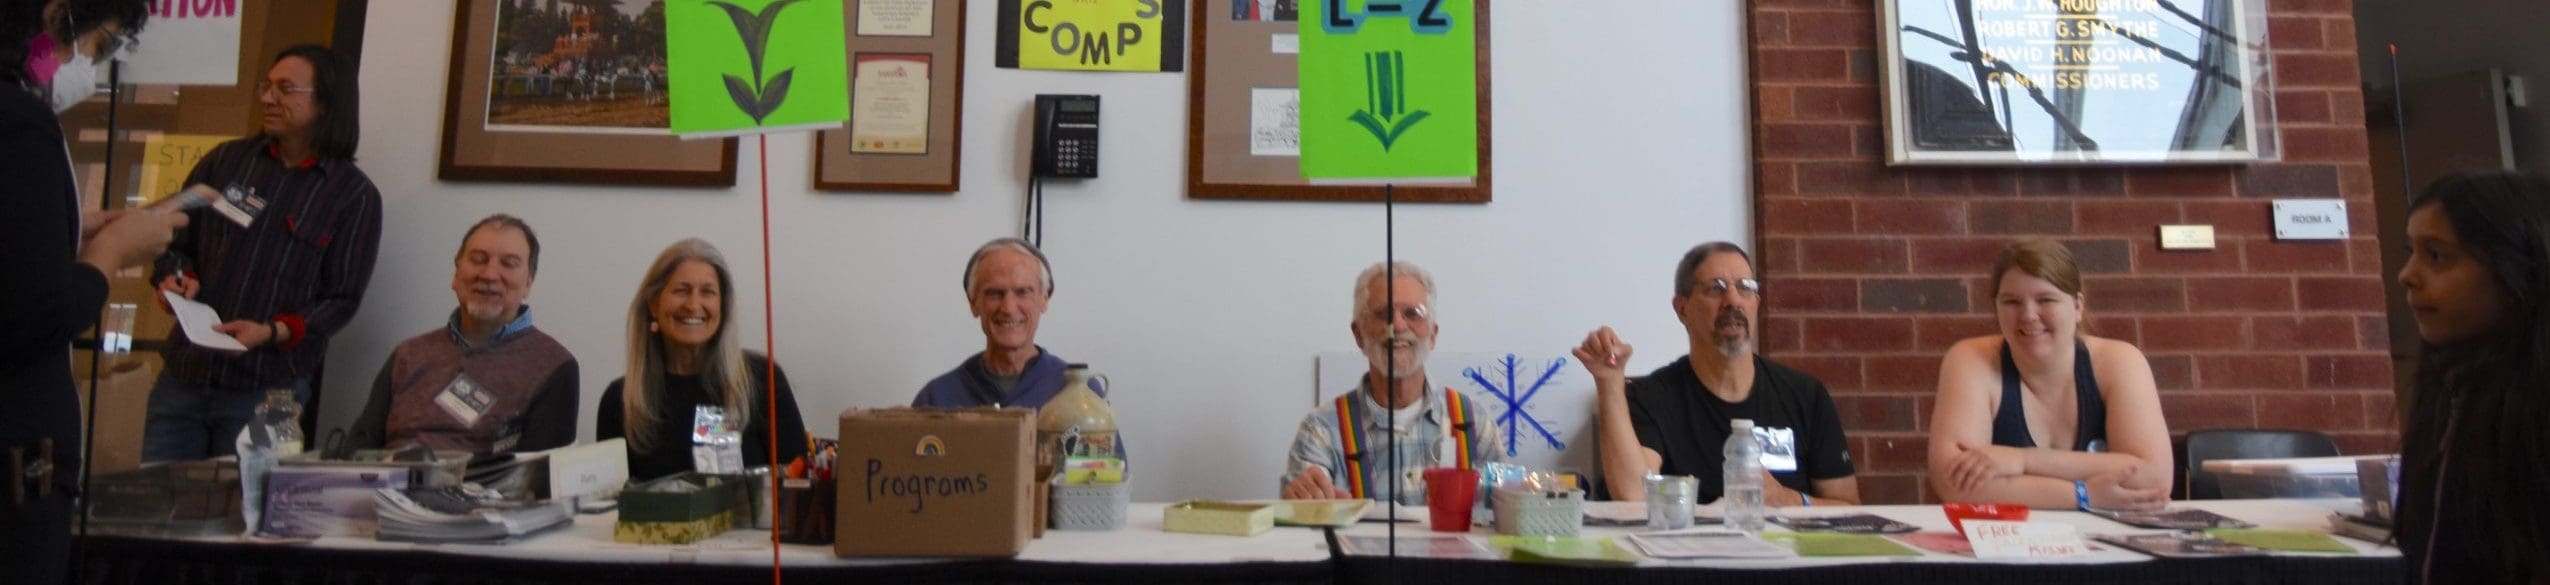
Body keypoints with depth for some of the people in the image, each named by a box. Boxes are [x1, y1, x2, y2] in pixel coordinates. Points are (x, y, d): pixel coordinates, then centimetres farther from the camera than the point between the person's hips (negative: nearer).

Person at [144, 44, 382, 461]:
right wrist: (178, 278, -5)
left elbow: (342, 300, -4)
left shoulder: (355, 195, -3)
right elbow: (175, 242, 16)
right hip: (185, 375, 4)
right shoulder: (226, 160, 9)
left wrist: (273, 332, -18)